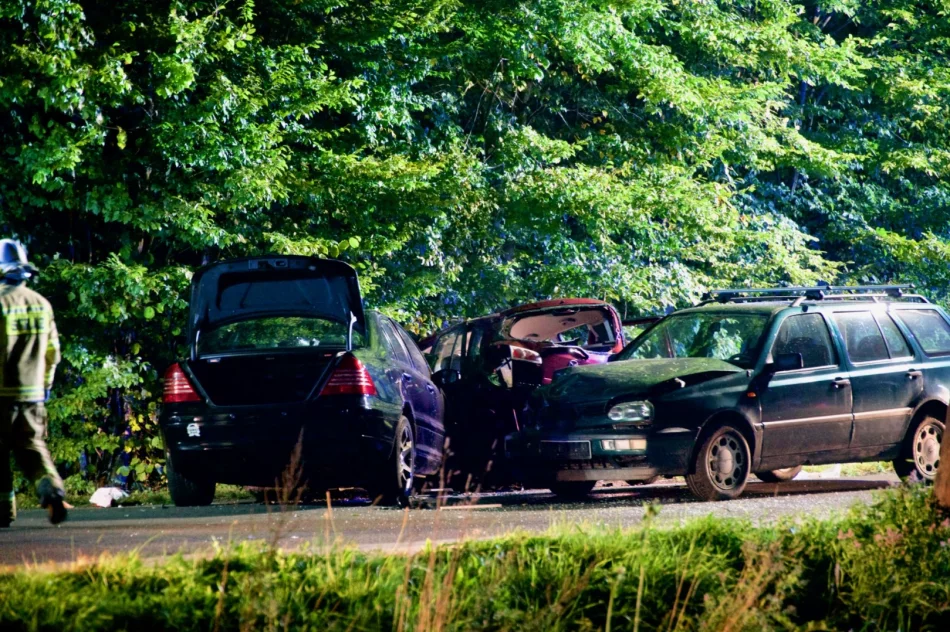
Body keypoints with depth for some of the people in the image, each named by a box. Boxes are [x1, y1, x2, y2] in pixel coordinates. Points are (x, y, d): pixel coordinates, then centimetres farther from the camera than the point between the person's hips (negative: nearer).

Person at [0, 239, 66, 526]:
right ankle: (52, 490, -15)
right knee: (33, 448, 9)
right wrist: (46, 383, 26)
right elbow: (52, 351, 14)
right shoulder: (41, 304, 8)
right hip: (32, 394, 5)